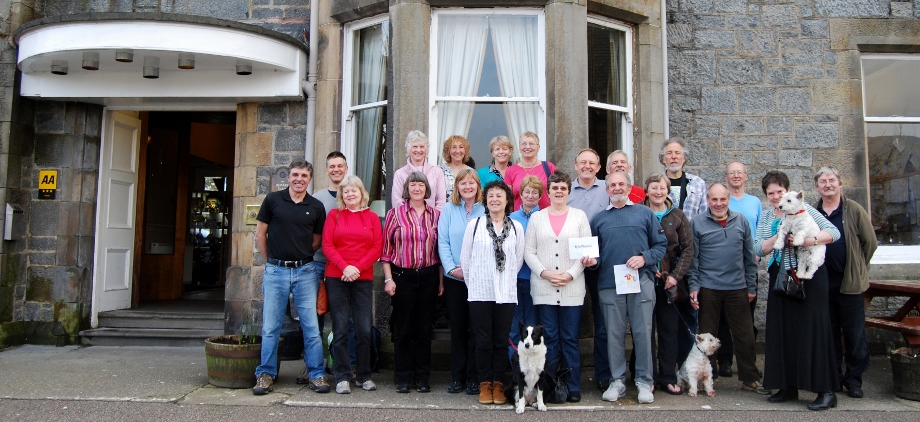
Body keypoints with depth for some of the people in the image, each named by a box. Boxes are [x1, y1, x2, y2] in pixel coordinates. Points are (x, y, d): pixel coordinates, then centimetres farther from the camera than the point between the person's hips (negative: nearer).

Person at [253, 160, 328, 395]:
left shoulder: (316, 207, 5)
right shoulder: (273, 200, 3)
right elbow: (260, 234, 8)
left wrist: (301, 255, 9)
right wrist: (271, 260, 11)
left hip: (305, 271, 1)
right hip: (275, 270, 0)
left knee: (311, 326, 2)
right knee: (270, 327, 5)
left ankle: (315, 374, 12)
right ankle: (265, 374, 18)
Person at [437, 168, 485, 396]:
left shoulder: (486, 210, 3)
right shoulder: (448, 209, 6)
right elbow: (442, 242, 0)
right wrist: (451, 268, -12)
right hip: (454, 279, 1)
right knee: (457, 327, 8)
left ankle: (474, 377, 14)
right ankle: (457, 376, 17)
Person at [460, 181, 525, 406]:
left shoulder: (516, 227, 4)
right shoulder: (474, 225, 1)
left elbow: (519, 260, 10)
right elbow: (465, 257, 5)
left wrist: (507, 280, 11)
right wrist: (473, 283, 9)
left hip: (506, 293, 1)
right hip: (480, 292, -1)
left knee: (501, 341, 6)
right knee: (483, 340, 4)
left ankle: (498, 383, 18)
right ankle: (485, 383, 16)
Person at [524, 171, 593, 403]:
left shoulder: (579, 216, 7)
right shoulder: (537, 217, 10)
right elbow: (529, 251, 5)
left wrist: (570, 274, -9)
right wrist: (545, 273, -8)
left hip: (572, 288, -1)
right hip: (543, 288, 1)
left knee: (570, 339, 2)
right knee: (549, 338, 3)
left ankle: (573, 387, 11)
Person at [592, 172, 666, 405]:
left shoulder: (645, 214, 10)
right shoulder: (599, 219, 14)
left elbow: (661, 245, 7)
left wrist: (644, 258, -10)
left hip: (641, 282, -1)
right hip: (609, 284, 1)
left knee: (643, 332, 0)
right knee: (614, 333, 5)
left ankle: (644, 381, 13)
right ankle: (617, 380, 17)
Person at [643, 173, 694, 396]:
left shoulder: (677, 215, 5)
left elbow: (688, 248, 2)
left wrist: (676, 275, -7)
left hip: (670, 282, 2)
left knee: (670, 330, 7)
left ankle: (668, 378, 18)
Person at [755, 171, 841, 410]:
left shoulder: (803, 209, -1)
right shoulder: (765, 218, 11)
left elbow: (834, 232, -10)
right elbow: (759, 249, 0)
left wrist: (809, 240, -26)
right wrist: (779, 236, -16)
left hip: (810, 277, -5)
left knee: (813, 329, -6)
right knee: (782, 331, 6)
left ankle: (826, 391, 2)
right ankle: (788, 387, 16)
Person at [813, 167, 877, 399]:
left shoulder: (853, 210, -3)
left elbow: (870, 242, 1)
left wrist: (858, 268, 4)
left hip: (850, 282, -3)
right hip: (822, 282, 3)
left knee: (854, 333, 4)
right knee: (828, 332, 11)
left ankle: (853, 378, 16)